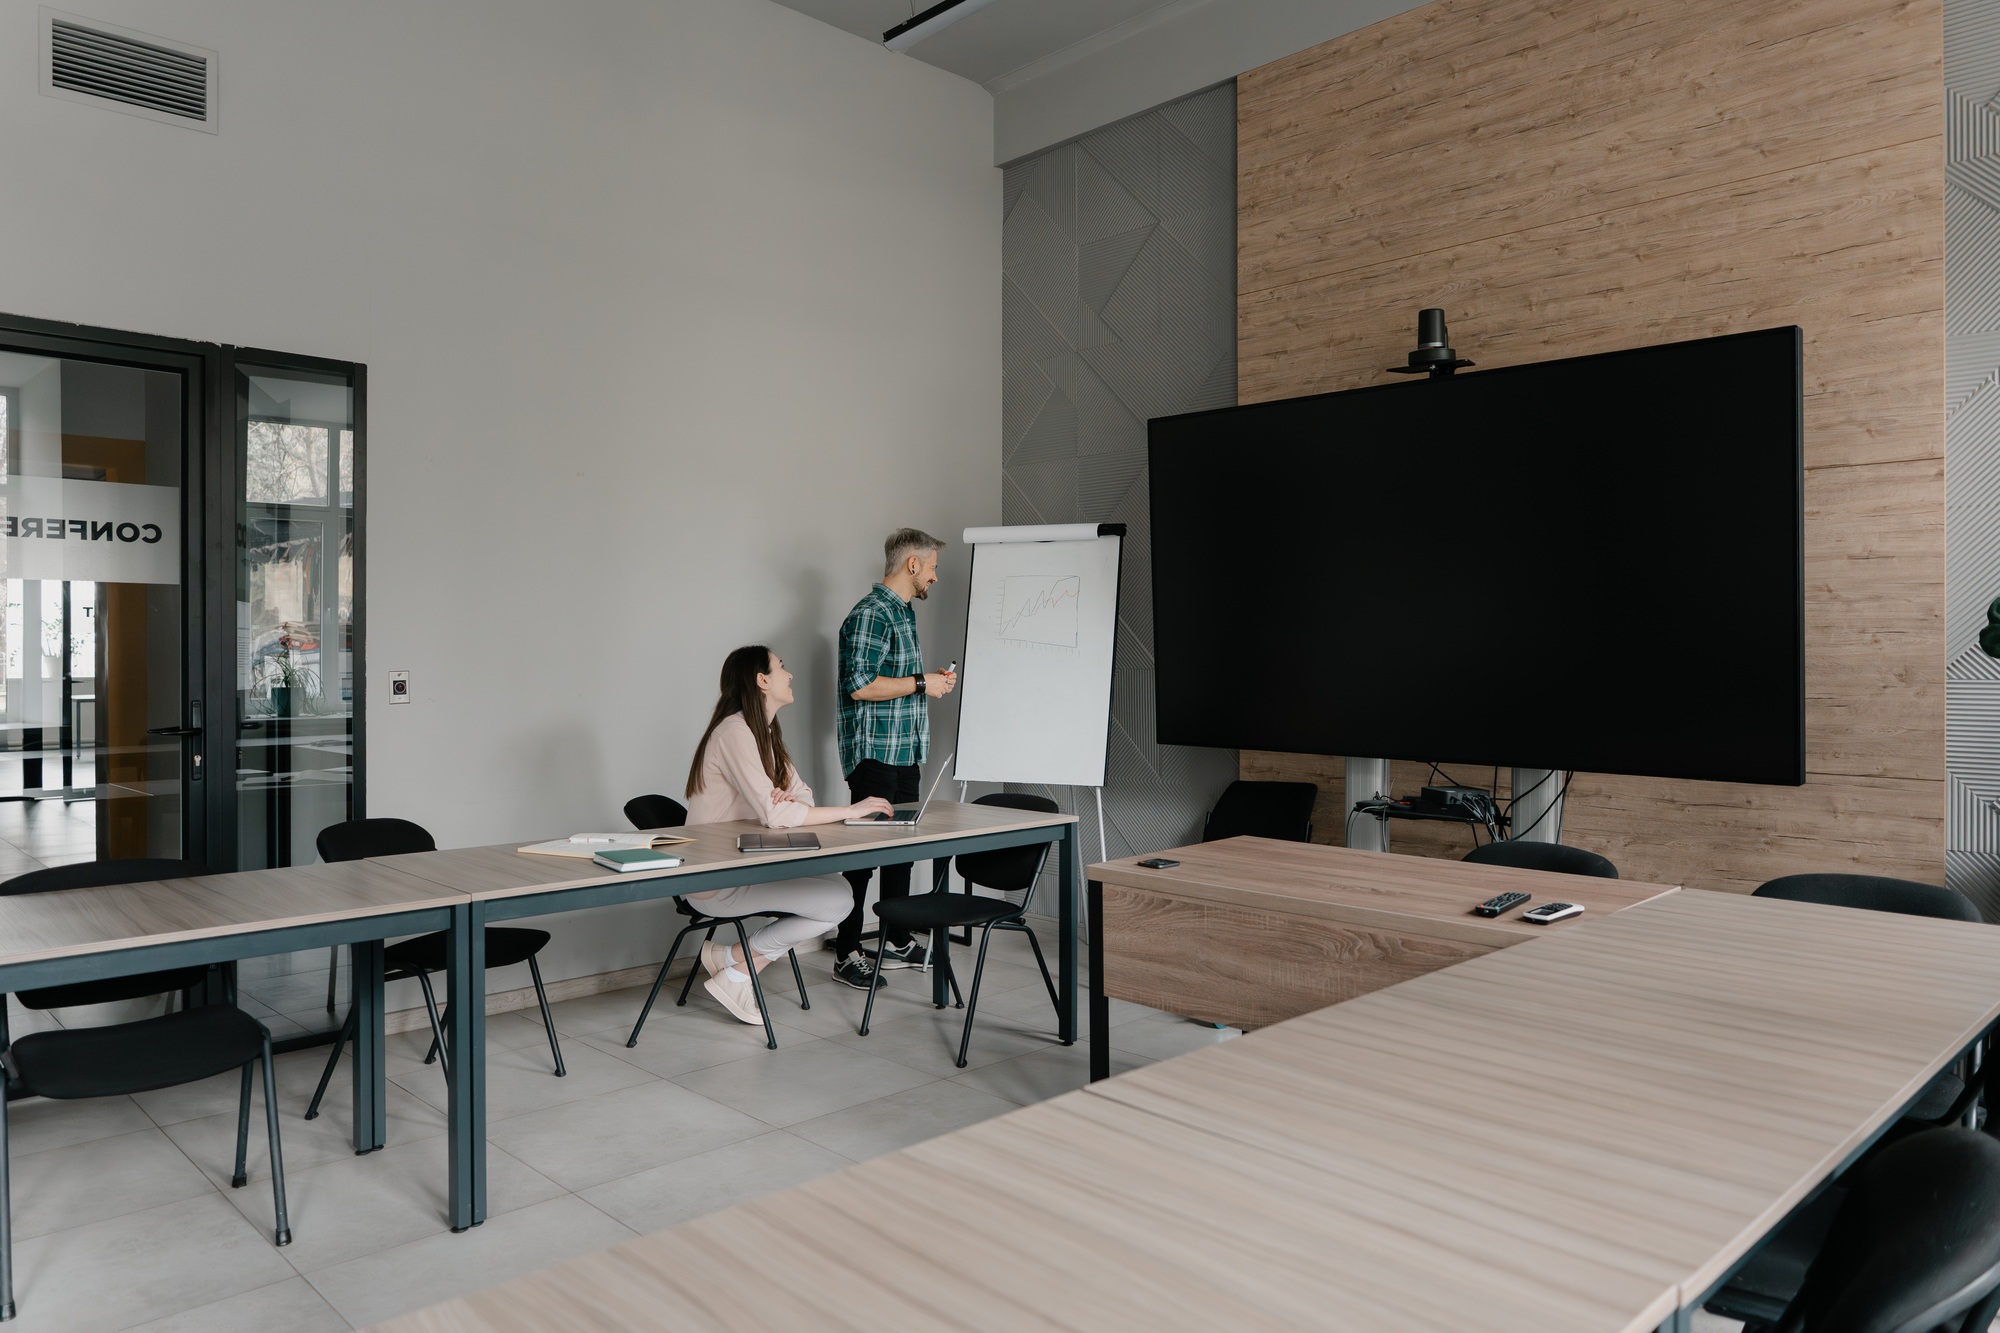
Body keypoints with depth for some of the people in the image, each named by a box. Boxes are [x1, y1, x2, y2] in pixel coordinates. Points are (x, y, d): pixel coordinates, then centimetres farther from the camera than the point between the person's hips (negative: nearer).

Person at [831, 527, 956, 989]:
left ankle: (897, 943, 27)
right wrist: (921, 683, -15)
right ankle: (847, 955, 3)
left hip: (905, 754, 10)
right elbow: (860, 685, -22)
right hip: (874, 755, -10)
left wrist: (931, 681, 12)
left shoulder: (904, 612, 18)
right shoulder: (870, 614, -14)